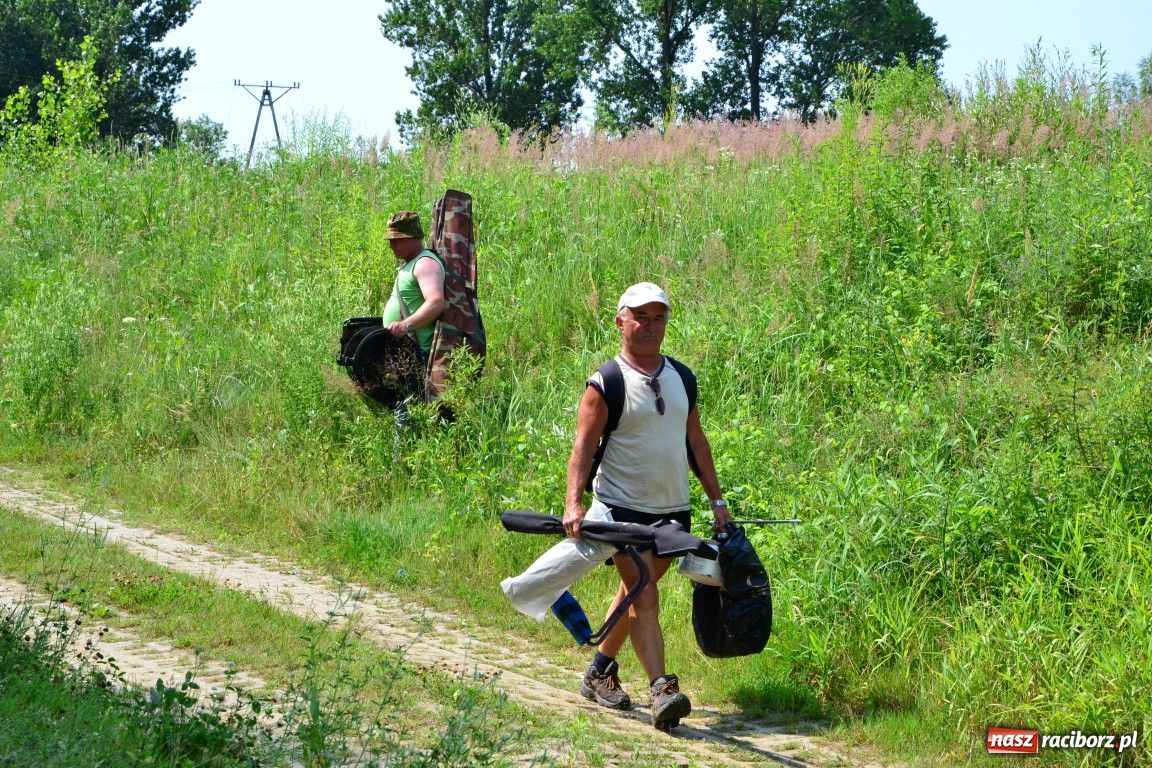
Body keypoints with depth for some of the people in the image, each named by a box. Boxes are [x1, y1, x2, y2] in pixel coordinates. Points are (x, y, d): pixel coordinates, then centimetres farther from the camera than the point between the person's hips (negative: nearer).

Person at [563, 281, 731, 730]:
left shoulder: (681, 378, 9)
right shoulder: (605, 384, -7)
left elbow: (696, 441, 15)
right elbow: (583, 446, -12)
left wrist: (717, 499, 13)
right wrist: (574, 501, -24)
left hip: (673, 510, 6)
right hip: (623, 509, -5)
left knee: (635, 593, 14)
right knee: (644, 598, -14)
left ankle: (599, 672, 29)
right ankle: (661, 689, -20)